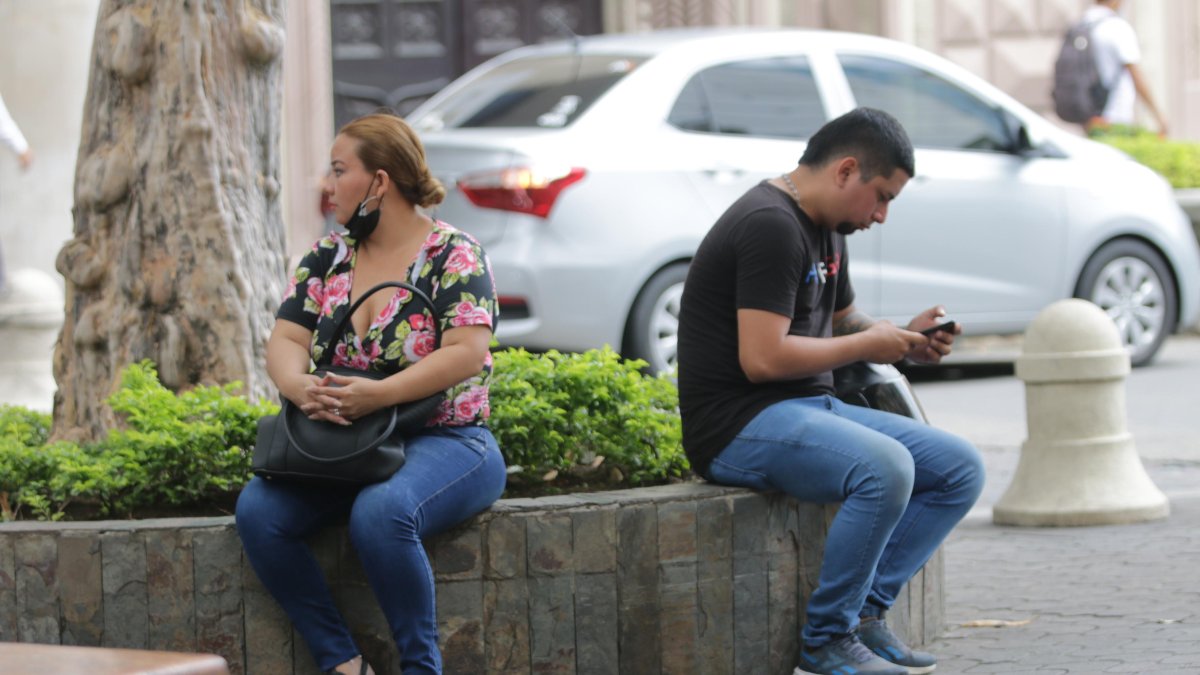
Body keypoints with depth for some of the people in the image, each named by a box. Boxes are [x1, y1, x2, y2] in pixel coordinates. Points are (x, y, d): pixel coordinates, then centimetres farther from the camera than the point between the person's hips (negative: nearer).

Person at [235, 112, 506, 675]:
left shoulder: (453, 255, -5)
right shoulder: (327, 257, 12)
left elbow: (466, 353, -17)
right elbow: (286, 340, 4)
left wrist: (377, 395, -29)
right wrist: (299, 386, -21)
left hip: (445, 442, -6)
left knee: (381, 513, -38)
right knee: (257, 510, -22)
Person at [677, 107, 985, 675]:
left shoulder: (826, 229, 16)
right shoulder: (770, 225, -16)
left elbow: (842, 324, 30)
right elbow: (763, 358, -23)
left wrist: (905, 337, 8)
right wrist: (868, 344, -12)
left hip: (811, 409, 10)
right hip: (738, 424, -10)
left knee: (960, 469, 1)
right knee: (884, 466, -33)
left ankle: (866, 612, -4)